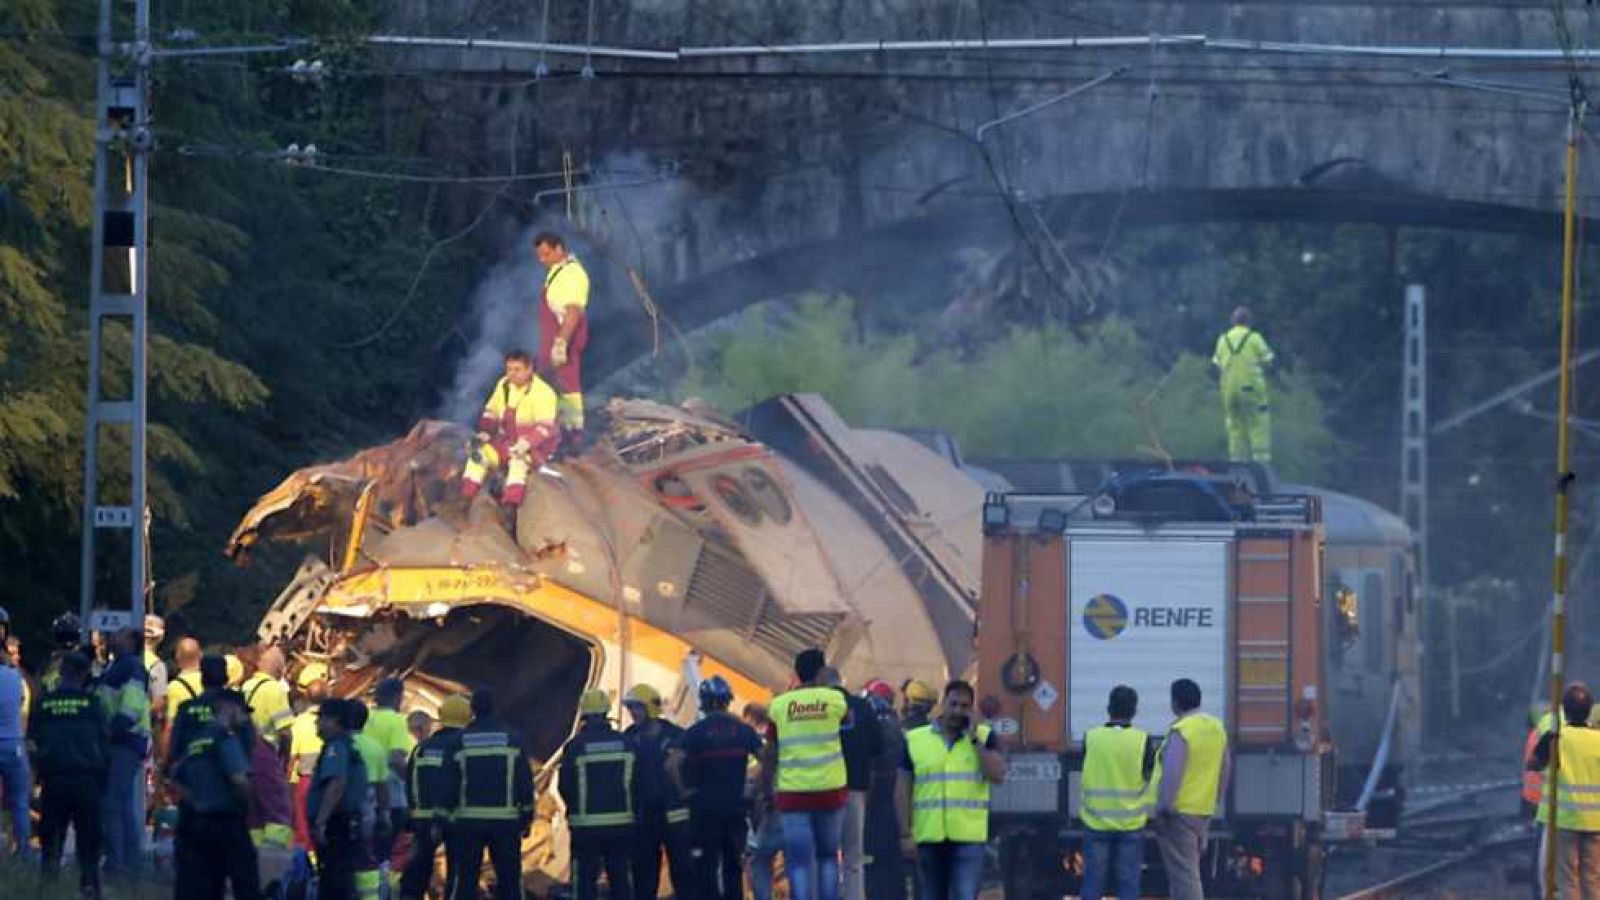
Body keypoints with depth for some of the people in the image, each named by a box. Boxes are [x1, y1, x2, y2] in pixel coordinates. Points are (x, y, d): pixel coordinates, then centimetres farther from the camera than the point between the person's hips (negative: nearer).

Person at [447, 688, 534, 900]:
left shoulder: (460, 740, -1)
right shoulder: (512, 739, 1)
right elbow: (525, 781, 1)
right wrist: (526, 816, 8)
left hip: (468, 821, 0)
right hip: (505, 820, 0)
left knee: (465, 879, 2)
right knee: (509, 877, 6)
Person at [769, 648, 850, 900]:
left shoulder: (779, 704, 0)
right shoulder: (835, 698, 0)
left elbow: (770, 753, 4)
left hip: (793, 791, -1)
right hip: (829, 789, 1)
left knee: (799, 860, -1)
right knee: (828, 855, 16)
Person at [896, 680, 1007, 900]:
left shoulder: (984, 737, 6)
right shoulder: (915, 740, 7)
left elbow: (997, 775, -8)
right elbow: (903, 791, 7)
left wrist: (975, 740, -9)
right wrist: (906, 834, 0)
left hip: (969, 838, -2)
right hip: (928, 838, 2)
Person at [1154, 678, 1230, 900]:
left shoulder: (1180, 732, -19)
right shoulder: (1216, 728, 8)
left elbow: (1172, 774, -22)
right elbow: (1224, 770, 16)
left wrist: (1162, 808, -15)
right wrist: (1215, 800, 26)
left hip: (1179, 810, -8)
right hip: (1204, 811, 8)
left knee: (1182, 872, -5)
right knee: (1189, 868, 20)